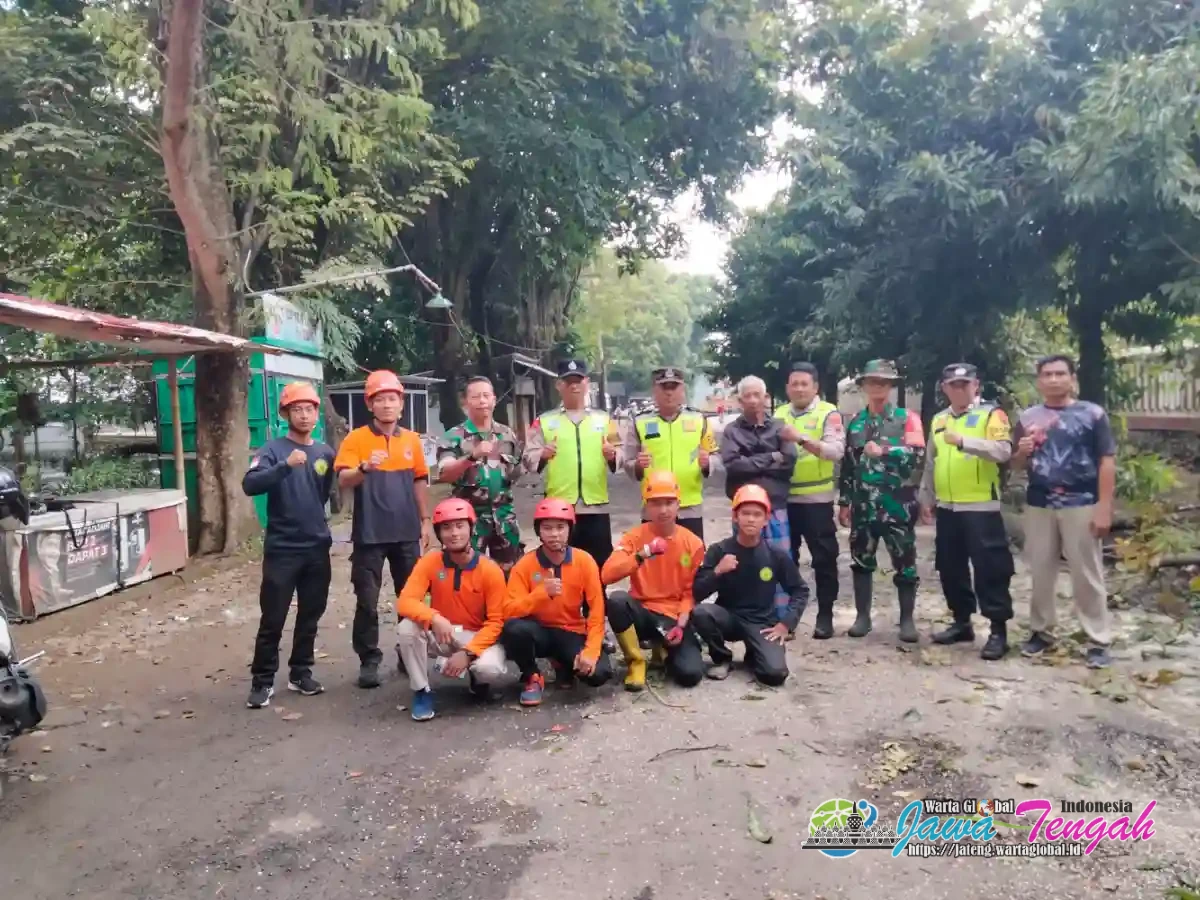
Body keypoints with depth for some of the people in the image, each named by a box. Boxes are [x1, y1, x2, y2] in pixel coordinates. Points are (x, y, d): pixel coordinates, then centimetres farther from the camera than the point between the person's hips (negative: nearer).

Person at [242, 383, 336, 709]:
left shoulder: (326, 453, 7)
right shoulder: (273, 450, -6)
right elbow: (249, 485, -23)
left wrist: (317, 522, 3)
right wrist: (286, 465, -34)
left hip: (317, 548, 4)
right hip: (281, 549, -4)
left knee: (311, 615, 12)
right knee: (273, 619, 0)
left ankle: (301, 672, 25)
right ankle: (263, 681, 11)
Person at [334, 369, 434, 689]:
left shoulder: (412, 440, 8)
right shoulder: (356, 439, -3)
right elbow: (343, 480, -14)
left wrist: (425, 521, 12)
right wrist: (364, 467, -35)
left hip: (406, 532, 4)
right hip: (370, 534, -3)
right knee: (367, 601, 1)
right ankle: (369, 661, 11)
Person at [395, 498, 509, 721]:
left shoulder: (491, 570, -14)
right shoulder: (430, 562, -9)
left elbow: (495, 622, -12)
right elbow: (405, 602, -18)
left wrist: (467, 653, -26)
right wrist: (434, 618, -38)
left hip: (477, 637, -2)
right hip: (440, 635, 2)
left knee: (490, 669, -33)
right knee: (407, 628, -28)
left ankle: (477, 678, 7)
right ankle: (422, 691, -8)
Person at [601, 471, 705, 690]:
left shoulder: (693, 543, -1)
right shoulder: (634, 536, -4)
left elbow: (692, 592, 1)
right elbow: (606, 575, -17)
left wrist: (681, 624, -14)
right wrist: (641, 555, -27)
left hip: (675, 618, 0)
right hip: (642, 613, 0)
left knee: (690, 674, -23)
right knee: (616, 599, -34)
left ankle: (664, 651, 15)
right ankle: (636, 661, -10)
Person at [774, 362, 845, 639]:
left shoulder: (828, 413, -4)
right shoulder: (779, 415, 11)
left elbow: (836, 451, -19)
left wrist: (801, 439, -28)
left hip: (816, 499, -4)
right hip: (784, 498, 5)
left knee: (823, 558, 2)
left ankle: (825, 615, 12)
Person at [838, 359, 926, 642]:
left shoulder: (907, 418, 0)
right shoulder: (855, 423, 10)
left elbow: (917, 455, -13)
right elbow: (847, 465, 12)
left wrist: (883, 451, -20)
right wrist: (844, 502, 10)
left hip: (897, 505, -3)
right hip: (863, 505, 4)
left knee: (904, 563, 3)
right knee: (861, 561, 9)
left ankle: (907, 619, 14)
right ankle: (862, 616, 19)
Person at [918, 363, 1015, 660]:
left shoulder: (992, 414, -4)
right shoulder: (938, 420, 15)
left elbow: (1003, 451, -21)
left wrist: (964, 441, -30)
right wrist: (925, 499, 16)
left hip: (981, 507, -6)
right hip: (946, 508, 7)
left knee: (989, 569, -4)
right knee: (950, 568, 12)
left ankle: (998, 630, 5)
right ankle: (962, 623, 25)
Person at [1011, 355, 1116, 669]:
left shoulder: (1093, 414, -1)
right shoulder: (1028, 417, 9)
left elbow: (1107, 461, -4)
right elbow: (1018, 464, 15)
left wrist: (1104, 508, -10)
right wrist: (1022, 452, -9)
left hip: (1081, 505, -3)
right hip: (1038, 505, 3)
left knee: (1087, 575, 1)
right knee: (1041, 573, 10)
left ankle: (1099, 641, 8)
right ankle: (1041, 632, 21)